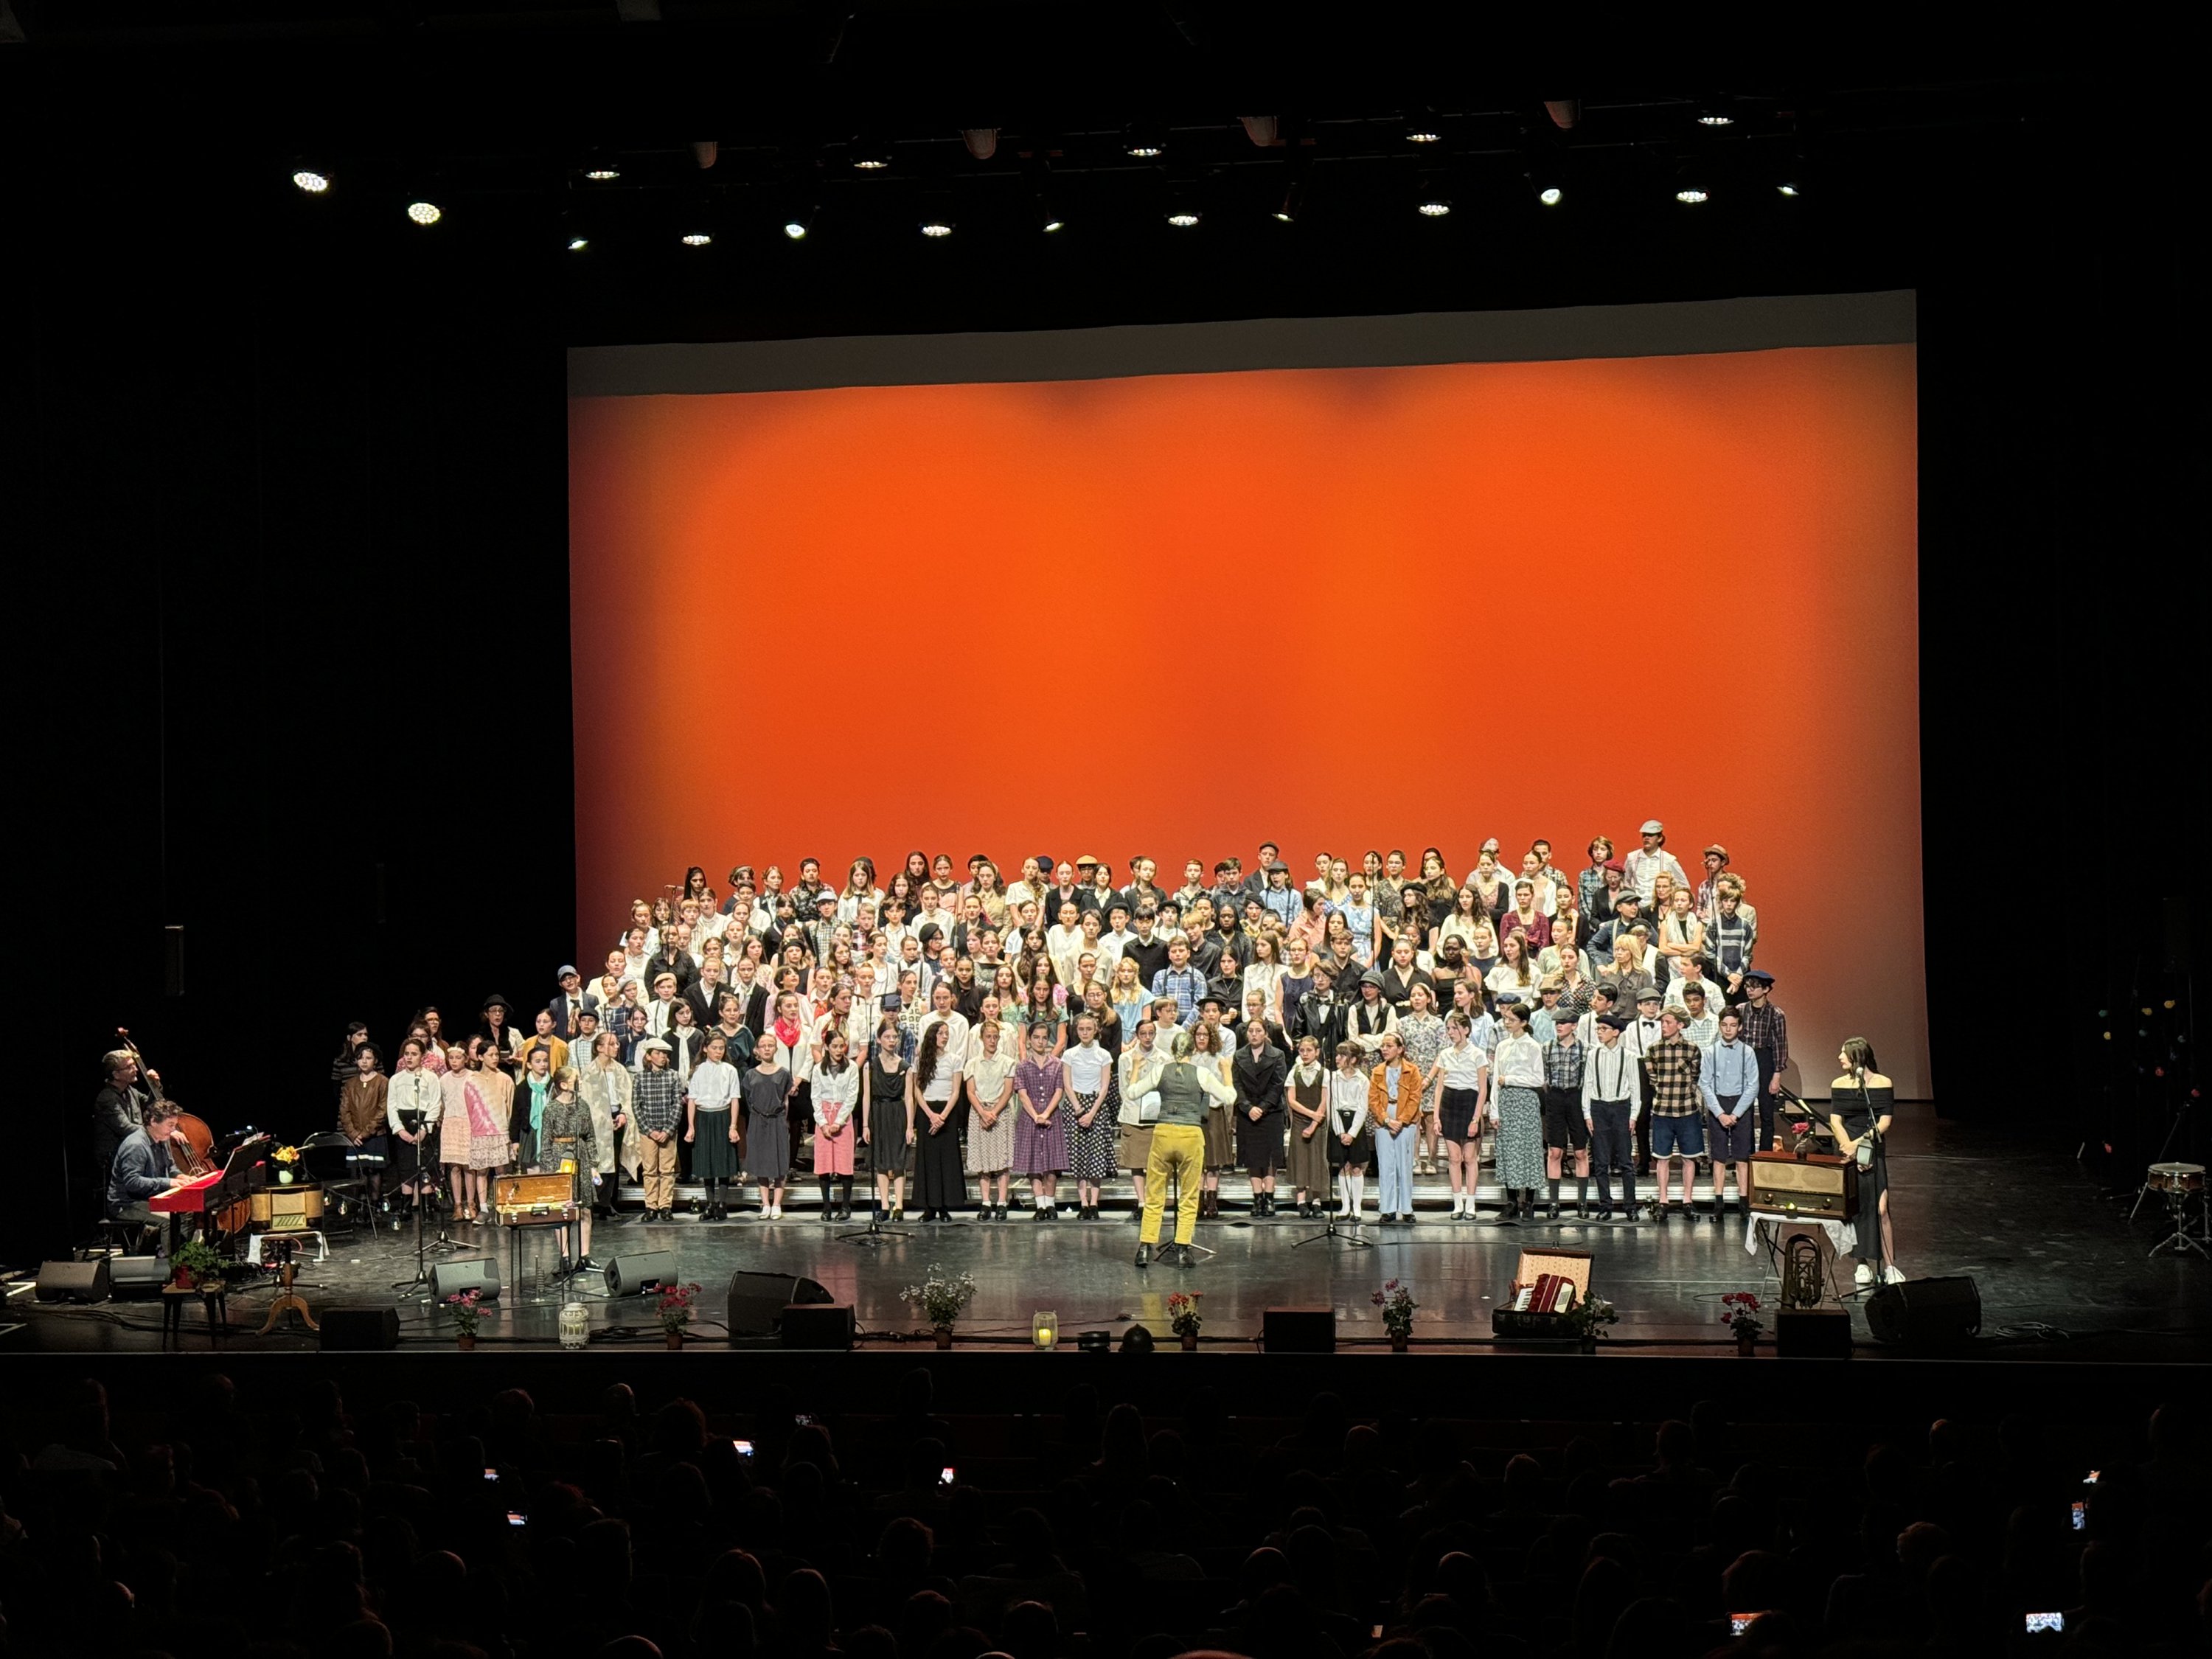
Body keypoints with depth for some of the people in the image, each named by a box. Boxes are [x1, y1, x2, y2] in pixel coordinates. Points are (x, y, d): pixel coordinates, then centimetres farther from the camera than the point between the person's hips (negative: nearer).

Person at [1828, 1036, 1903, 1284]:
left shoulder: (1883, 1084, -1)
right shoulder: (1839, 1085, 6)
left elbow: (1885, 1122, -6)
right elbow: (1835, 1122, 1)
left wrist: (1859, 1143, -16)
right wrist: (1850, 1151, -11)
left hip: (1874, 1152, -2)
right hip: (1847, 1151, 2)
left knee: (1881, 1209, -11)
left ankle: (1890, 1267, -7)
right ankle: (1862, 1264, 11)